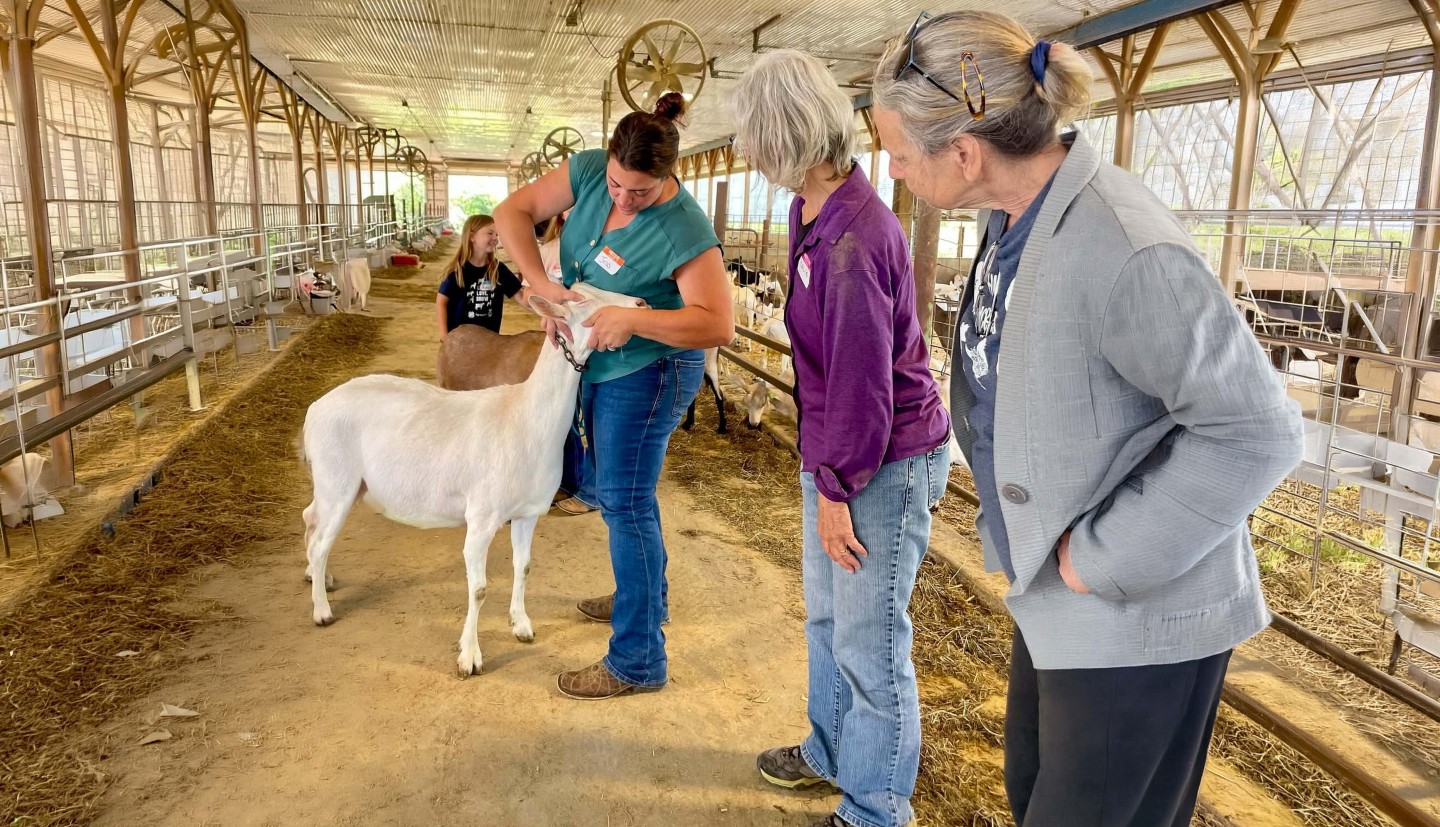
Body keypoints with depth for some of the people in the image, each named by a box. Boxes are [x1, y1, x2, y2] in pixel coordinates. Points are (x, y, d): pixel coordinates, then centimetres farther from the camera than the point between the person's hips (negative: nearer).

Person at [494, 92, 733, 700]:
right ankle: (647, 597, 42)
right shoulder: (588, 171, -10)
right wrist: (543, 285, -18)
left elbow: (718, 326, -33)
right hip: (598, 364, 8)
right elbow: (512, 212, -7)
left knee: (625, 504, -5)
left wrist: (633, 319, -37)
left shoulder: (685, 231, -28)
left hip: (647, 371, -8)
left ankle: (638, 661, 6)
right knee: (621, 491, 21)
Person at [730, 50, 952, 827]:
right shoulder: (810, 209, 4)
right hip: (833, 451, 10)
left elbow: (863, 382, -24)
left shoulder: (853, 239, -26)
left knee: (869, 644, 5)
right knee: (825, 618, 24)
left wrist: (835, 487, -15)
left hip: (884, 465, -10)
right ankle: (831, 749, 46)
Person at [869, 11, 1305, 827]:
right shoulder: (1014, 216, -1)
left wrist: (1104, 558, -19)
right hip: (1055, 597, 8)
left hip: (1137, 617, -8)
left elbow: (1256, 431, -23)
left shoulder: (1123, 250, -28)